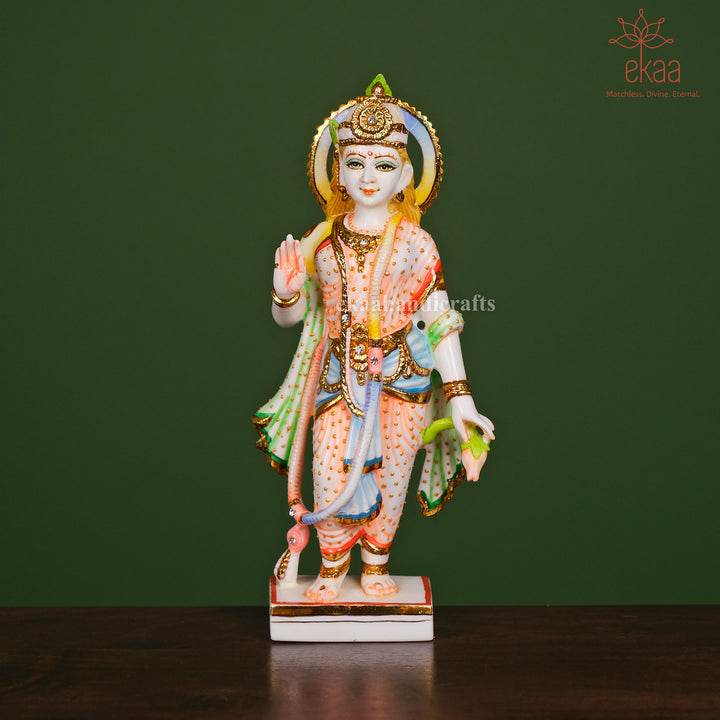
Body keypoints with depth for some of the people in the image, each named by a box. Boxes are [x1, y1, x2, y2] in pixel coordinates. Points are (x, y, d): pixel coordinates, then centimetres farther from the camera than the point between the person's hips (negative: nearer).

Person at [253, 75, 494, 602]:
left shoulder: (415, 243, -3)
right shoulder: (320, 242, 2)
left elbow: (440, 323, -2)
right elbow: (291, 317, 10)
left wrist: (460, 397, -5)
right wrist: (285, 291, -13)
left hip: (404, 379, -1)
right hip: (339, 376, 1)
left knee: (389, 474, 6)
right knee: (330, 476, -2)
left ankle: (376, 562, 32)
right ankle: (333, 563, 26)